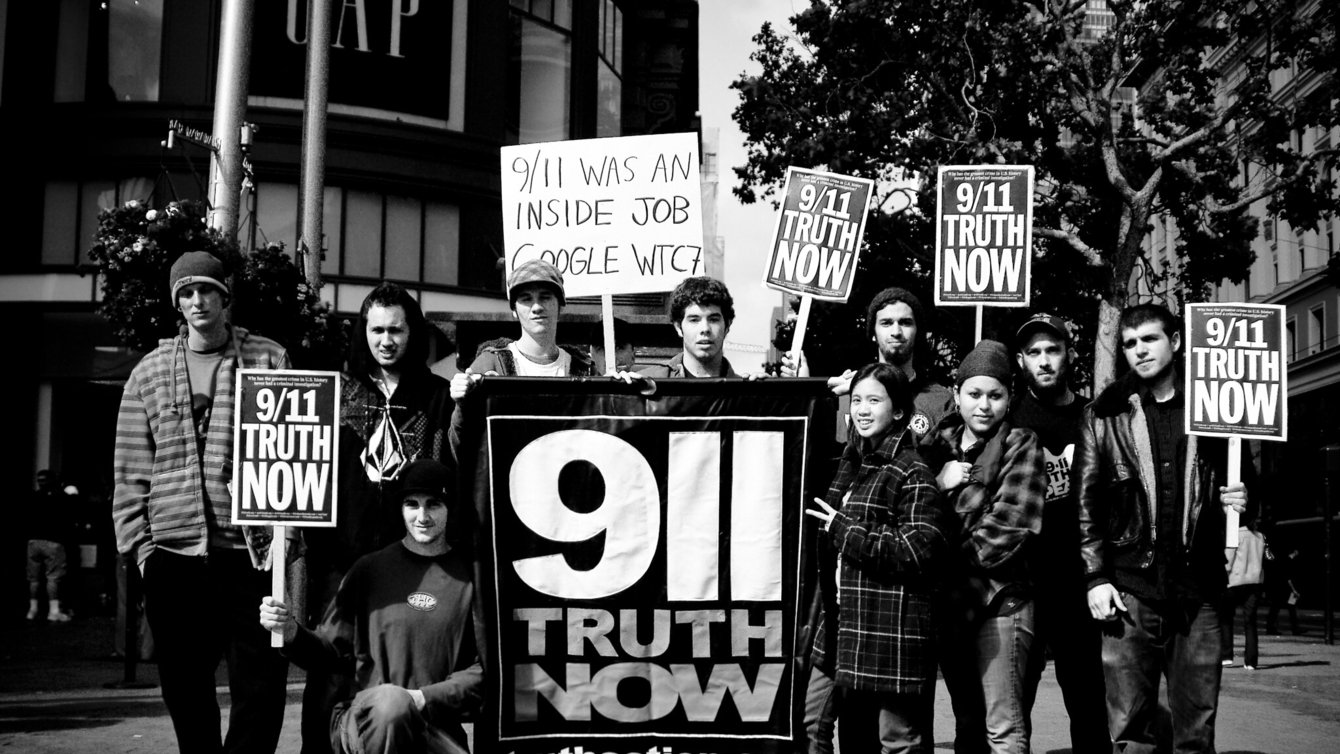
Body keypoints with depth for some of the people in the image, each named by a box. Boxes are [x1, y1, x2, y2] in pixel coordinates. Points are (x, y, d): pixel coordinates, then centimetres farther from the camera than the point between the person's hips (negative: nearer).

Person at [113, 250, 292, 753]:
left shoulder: (270, 361, 6)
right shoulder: (149, 372, 12)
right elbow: (130, 469, 11)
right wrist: (139, 541, 1)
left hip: (251, 552, -2)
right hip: (173, 558, 3)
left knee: (260, 689, -2)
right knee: (185, 692, 10)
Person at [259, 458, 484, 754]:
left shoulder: (469, 575, 6)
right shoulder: (370, 570, 10)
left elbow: (484, 668, 2)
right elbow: (334, 651, 14)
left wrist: (424, 698, -10)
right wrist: (292, 633, -5)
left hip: (438, 729, 0)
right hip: (362, 718, 1)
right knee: (390, 699, -34)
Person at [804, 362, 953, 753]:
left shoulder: (913, 474, -10)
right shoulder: (850, 464, 15)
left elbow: (919, 551, -20)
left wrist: (845, 530, -16)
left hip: (892, 632, -9)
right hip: (841, 626, 9)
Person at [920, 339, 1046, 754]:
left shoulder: (1020, 444, -3)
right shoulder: (939, 441, 12)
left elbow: (1011, 521, -12)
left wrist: (958, 556, -7)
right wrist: (939, 484, -8)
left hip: (1001, 599, -6)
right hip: (950, 601, 6)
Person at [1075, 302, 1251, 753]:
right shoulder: (1105, 414, 6)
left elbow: (1242, 477, 21)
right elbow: (1085, 500, 3)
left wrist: (1240, 498, -3)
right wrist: (1096, 578, -4)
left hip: (1198, 590, 1)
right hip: (1129, 591, -1)